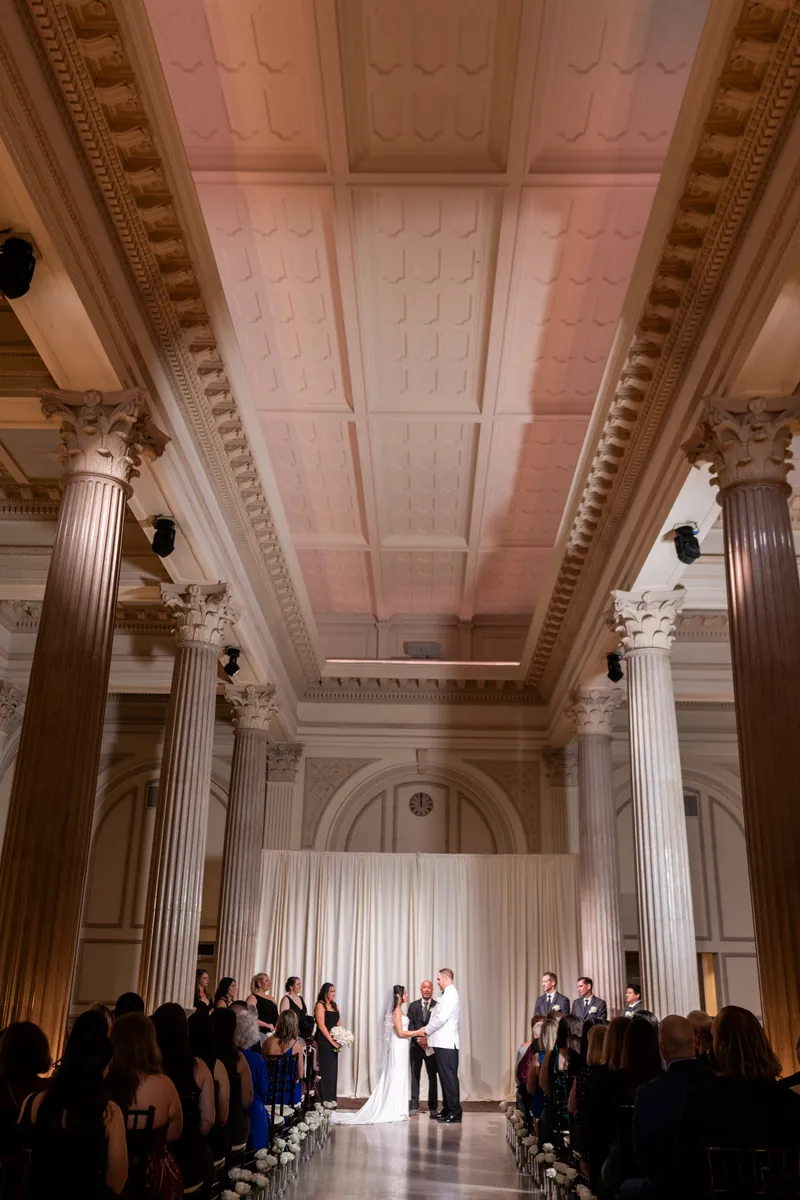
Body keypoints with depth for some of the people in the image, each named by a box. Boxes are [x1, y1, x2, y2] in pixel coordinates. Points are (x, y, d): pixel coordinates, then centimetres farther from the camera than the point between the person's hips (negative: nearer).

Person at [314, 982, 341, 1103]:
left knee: (333, 1069, 7)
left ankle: (331, 1099, 14)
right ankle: (324, 1099, 0)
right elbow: (321, 1025, -14)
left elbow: (338, 1023, 15)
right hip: (323, 1041, -7)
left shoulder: (335, 1005, 14)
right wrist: (331, 1040, -15)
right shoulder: (320, 1005, -7)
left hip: (334, 1041, 7)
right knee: (325, 1069, -6)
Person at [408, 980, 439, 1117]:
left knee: (432, 1077, 4)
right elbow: (410, 1025, 3)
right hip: (416, 1045, 2)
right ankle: (414, 1107, 10)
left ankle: (433, 1108, 9)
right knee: (415, 1076, 5)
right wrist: (417, 1037, -12)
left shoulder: (437, 1006, 0)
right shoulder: (413, 1005, 8)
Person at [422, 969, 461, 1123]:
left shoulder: (450, 994, -12)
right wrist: (428, 1035, 13)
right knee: (445, 1077, 11)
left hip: (447, 1043, -10)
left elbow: (441, 1018, -20)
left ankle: (454, 1113, -6)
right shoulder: (448, 994, 19)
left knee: (449, 1077, -8)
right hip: (443, 1042, 10)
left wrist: (426, 1032, -9)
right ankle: (447, 1110, 16)